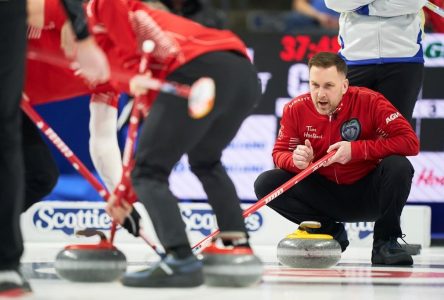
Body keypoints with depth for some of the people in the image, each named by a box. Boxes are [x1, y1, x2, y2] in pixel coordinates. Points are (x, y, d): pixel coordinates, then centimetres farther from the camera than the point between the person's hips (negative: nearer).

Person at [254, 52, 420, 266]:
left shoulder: (369, 101, -19)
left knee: (398, 166, -32)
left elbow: (410, 142, -26)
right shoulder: (296, 109, -9)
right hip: (324, 196, 3)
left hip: (366, 194, -3)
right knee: (266, 183, -18)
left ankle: (385, 242, -11)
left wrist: (356, 149, -31)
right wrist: (296, 160, -29)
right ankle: (329, 232, 1)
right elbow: (280, 153, -4)